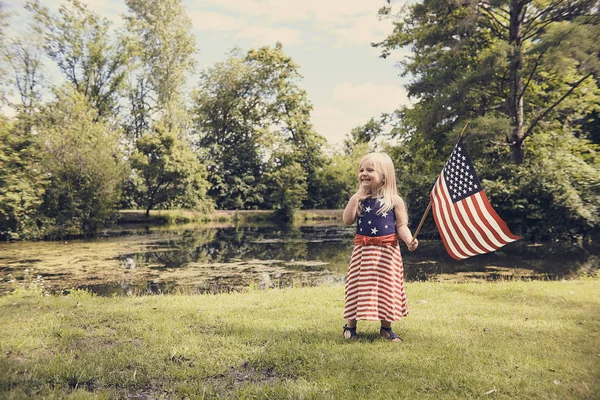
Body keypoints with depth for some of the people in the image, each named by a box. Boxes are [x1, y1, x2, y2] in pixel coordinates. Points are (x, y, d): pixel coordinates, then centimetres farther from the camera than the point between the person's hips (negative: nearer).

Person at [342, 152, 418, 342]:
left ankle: (386, 327, 25)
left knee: (387, 287, 7)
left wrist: (409, 240, -21)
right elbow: (347, 220, -5)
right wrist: (355, 198, -11)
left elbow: (401, 226, -2)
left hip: (387, 251, -1)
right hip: (363, 250, 1)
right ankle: (350, 326, 19)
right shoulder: (359, 198, 4)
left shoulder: (394, 200, -3)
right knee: (359, 287, 5)